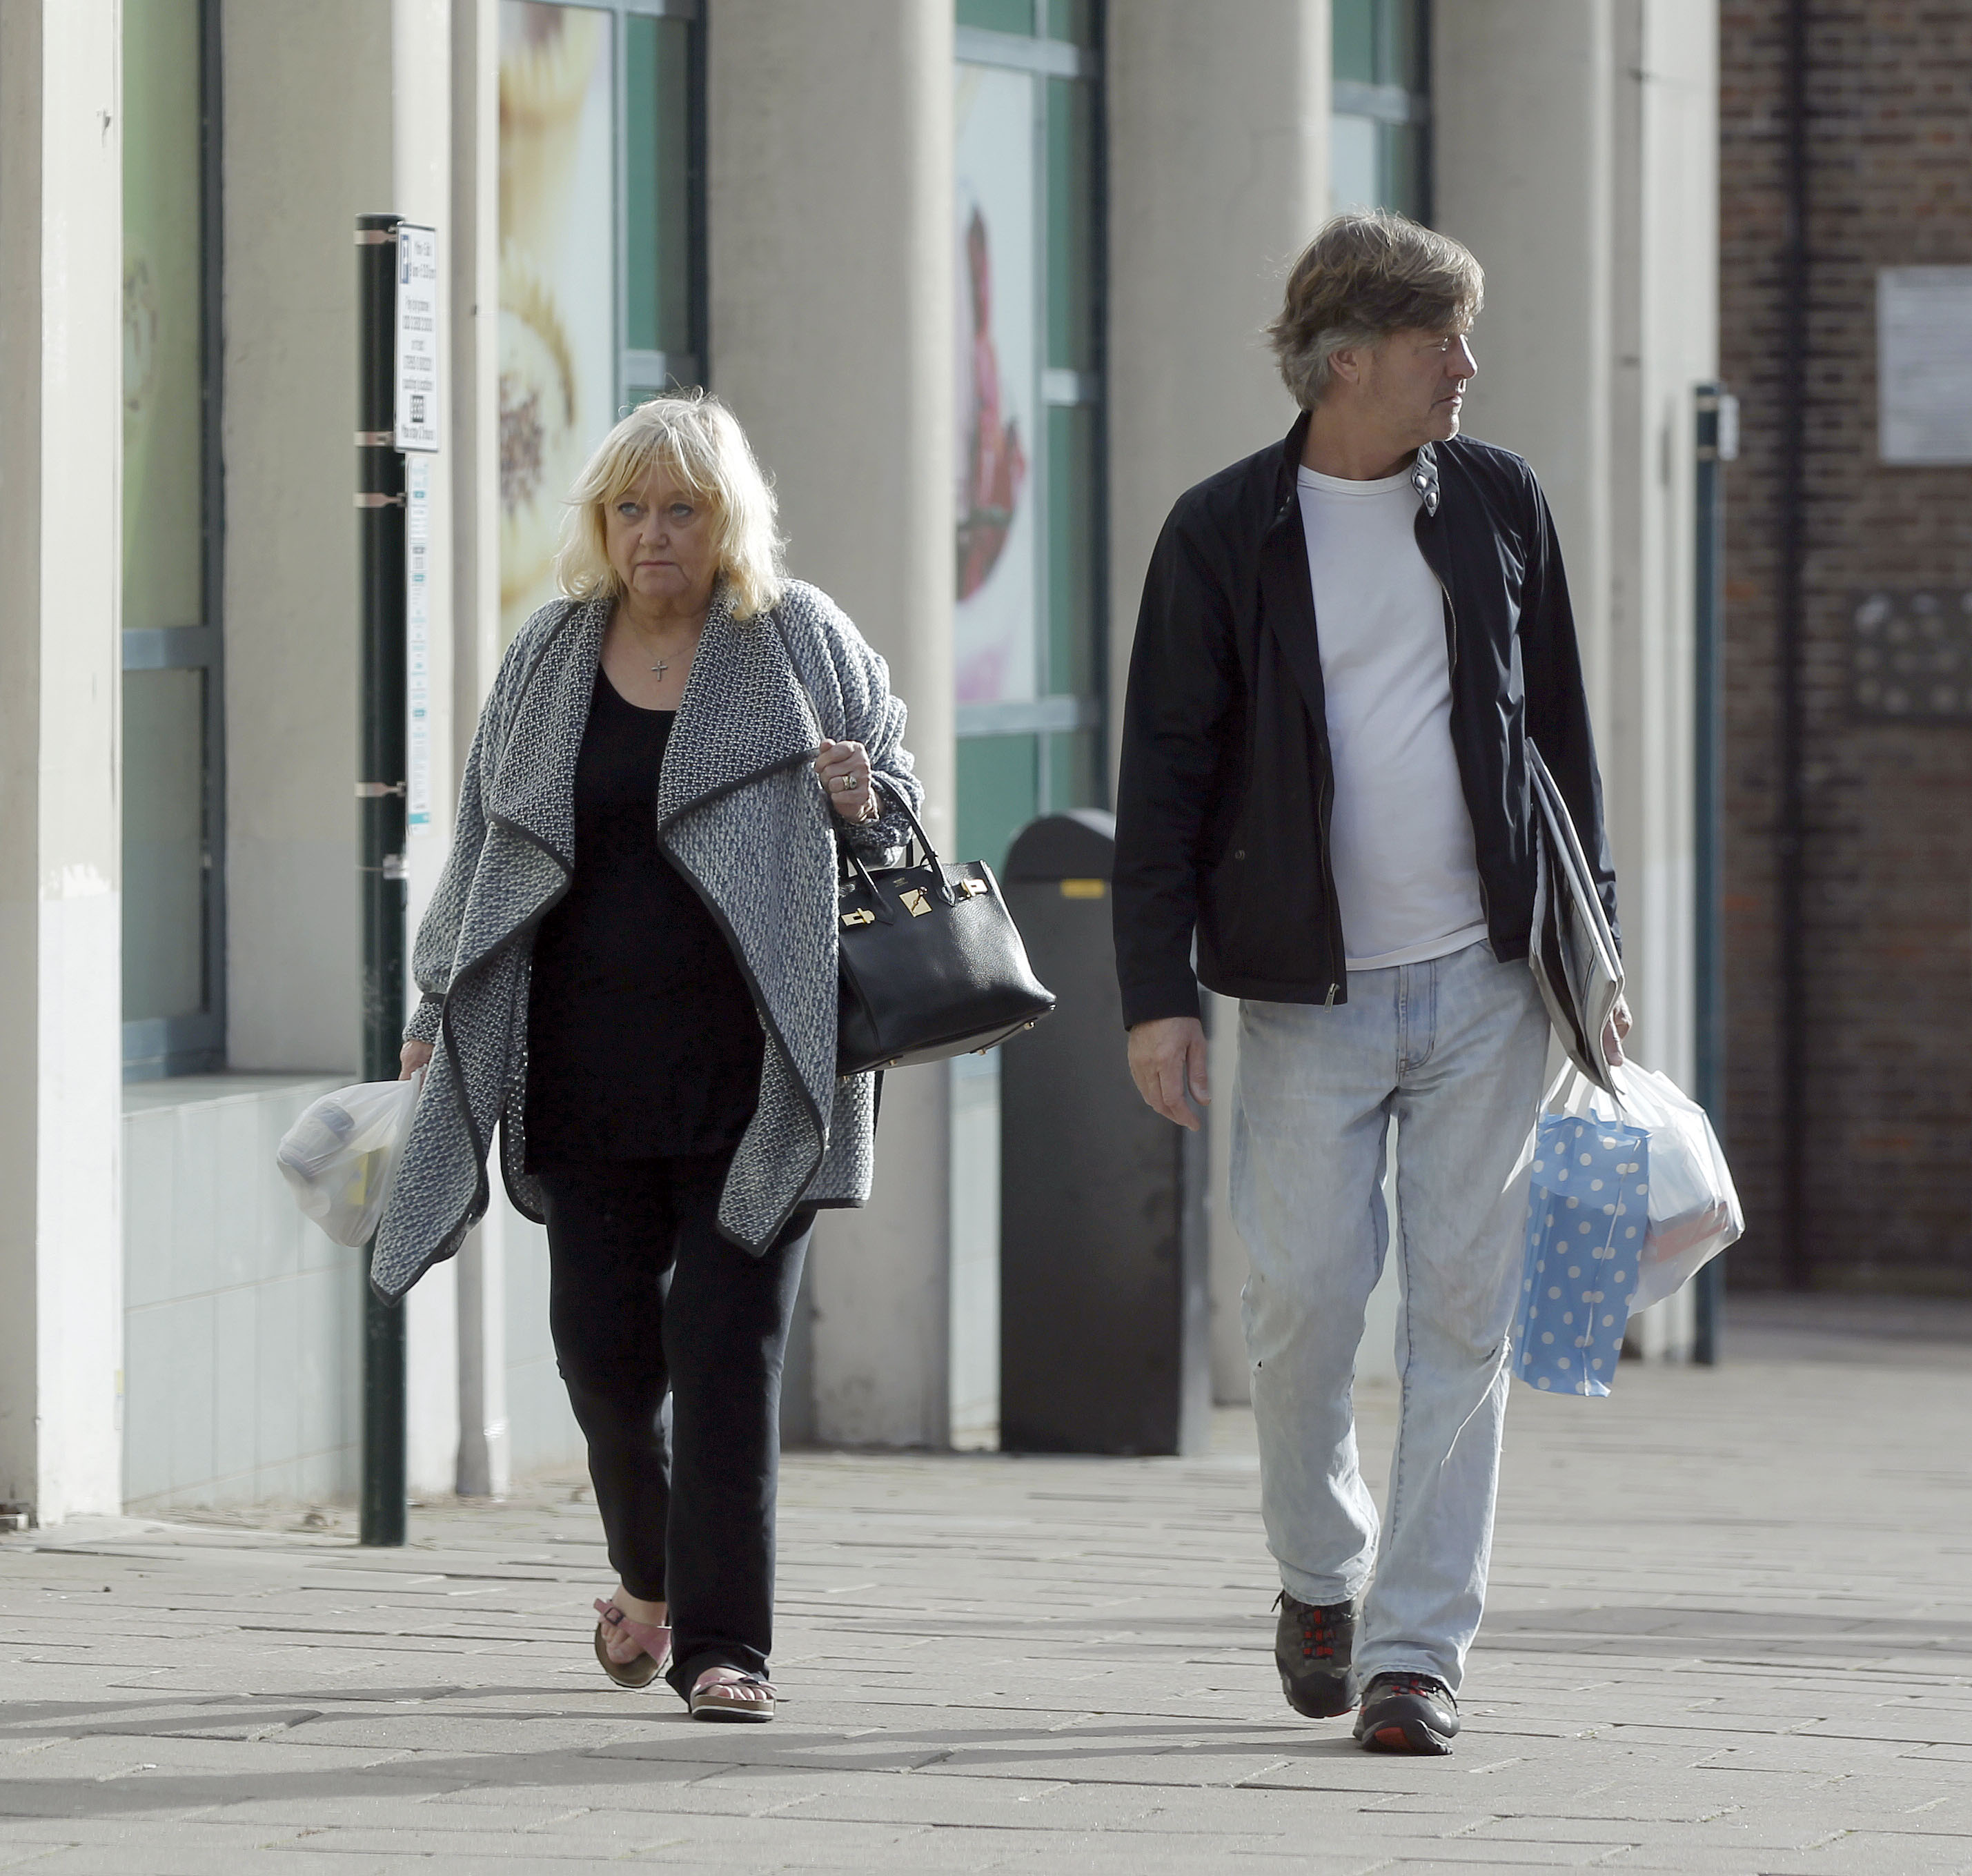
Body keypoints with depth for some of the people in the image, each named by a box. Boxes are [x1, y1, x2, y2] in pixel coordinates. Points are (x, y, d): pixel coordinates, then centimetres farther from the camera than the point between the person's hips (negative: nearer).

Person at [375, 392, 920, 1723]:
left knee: (728, 1340, -8)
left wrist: (868, 803, -12)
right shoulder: (549, 660, 11)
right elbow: (491, 838, 19)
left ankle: (723, 1641, -4)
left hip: (751, 1066, -3)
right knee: (602, 1338, 3)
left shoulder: (803, 645, 3)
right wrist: (444, 1002, 16)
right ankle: (650, 1580, 30)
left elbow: (903, 791, 11)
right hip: (588, 1063, 3)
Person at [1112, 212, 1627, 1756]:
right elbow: (1164, 772, 0)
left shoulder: (1496, 503, 8)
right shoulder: (1224, 534, -1)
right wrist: (1158, 992, -6)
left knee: (1463, 1313, -1)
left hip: (1484, 982, 2)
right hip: (1309, 991, -2)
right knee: (1306, 1299, -4)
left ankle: (1421, 1645, 4)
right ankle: (1320, 1569, 23)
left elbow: (1559, 730, 14)